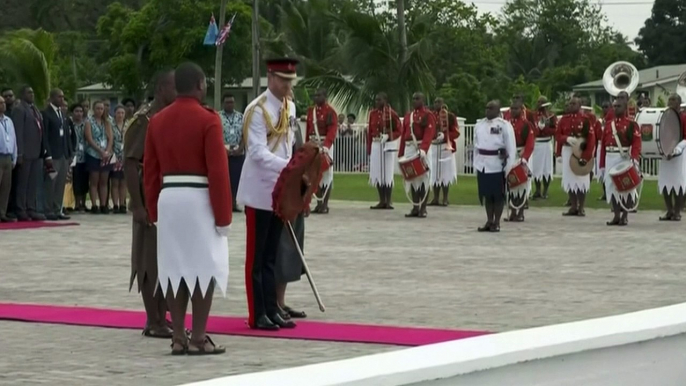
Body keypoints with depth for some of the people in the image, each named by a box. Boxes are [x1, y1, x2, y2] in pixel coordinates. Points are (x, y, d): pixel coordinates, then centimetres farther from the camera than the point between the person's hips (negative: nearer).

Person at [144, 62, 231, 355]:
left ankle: (178, 338, 9)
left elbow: (150, 170, 10)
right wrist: (223, 214, -9)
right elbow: (218, 171, -14)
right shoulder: (208, 120, -10)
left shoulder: (157, 121, 7)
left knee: (174, 268, 8)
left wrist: (154, 211, 16)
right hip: (199, 200, -6)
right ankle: (199, 338, -1)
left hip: (168, 199, 6)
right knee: (204, 267, 0)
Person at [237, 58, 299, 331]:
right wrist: (287, 165, -33)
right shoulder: (257, 110, -15)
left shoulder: (290, 108, 9)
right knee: (257, 257, 0)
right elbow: (257, 152, -23)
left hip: (281, 190, 7)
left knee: (272, 256, 12)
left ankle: (272, 310, 17)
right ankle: (257, 315, 5)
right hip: (259, 192, -7)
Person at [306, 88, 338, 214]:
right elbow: (308, 128, 16)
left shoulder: (330, 112, -8)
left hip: (325, 145, -6)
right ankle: (319, 203, 13)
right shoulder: (311, 110, 13)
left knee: (326, 174, -3)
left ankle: (325, 204, 0)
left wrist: (325, 146, -29)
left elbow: (332, 130, -17)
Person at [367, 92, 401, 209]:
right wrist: (369, 148, 8)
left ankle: (389, 201, 2)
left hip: (388, 146, -5)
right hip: (376, 145, 5)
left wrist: (388, 136, -21)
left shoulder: (391, 113, -6)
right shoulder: (372, 113, 9)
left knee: (388, 173, -3)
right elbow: (370, 131, 12)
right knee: (377, 173, 5)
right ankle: (382, 201, 12)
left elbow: (399, 130, -6)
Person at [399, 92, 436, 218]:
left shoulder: (428, 115, -3)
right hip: (409, 148, 6)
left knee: (423, 178, -4)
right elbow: (404, 134, 16)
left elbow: (429, 133, -16)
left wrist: (422, 149, -29)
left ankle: (423, 208, -1)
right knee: (412, 178, 5)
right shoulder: (408, 116, 17)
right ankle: (415, 207, 10)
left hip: (422, 149, -6)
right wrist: (401, 153, 11)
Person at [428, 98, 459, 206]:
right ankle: (435, 198, 11)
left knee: (445, 173, -1)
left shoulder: (450, 116, 0)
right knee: (434, 174, 6)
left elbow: (456, 133, -5)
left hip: (446, 148, -4)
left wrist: (444, 136, -20)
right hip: (433, 147, 4)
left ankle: (445, 199, 3)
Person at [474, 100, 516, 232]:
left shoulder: (505, 125, -7)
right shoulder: (479, 125, 10)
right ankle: (489, 221, 19)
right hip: (483, 165, 5)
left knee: (498, 195, 2)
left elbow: (511, 147, -7)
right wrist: (476, 165, 12)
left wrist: (509, 168, -10)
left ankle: (496, 222, 9)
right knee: (486, 195, 10)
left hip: (498, 166, -5)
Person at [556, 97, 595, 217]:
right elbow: (558, 136, 6)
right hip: (567, 151, 4)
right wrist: (567, 138, -17)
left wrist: (586, 156, -16)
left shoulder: (585, 119, -5)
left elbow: (591, 138, -9)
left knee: (581, 179, -1)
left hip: (581, 152, -4)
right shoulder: (564, 119, 8)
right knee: (569, 179, 6)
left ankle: (581, 208, 4)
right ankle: (573, 207, 13)